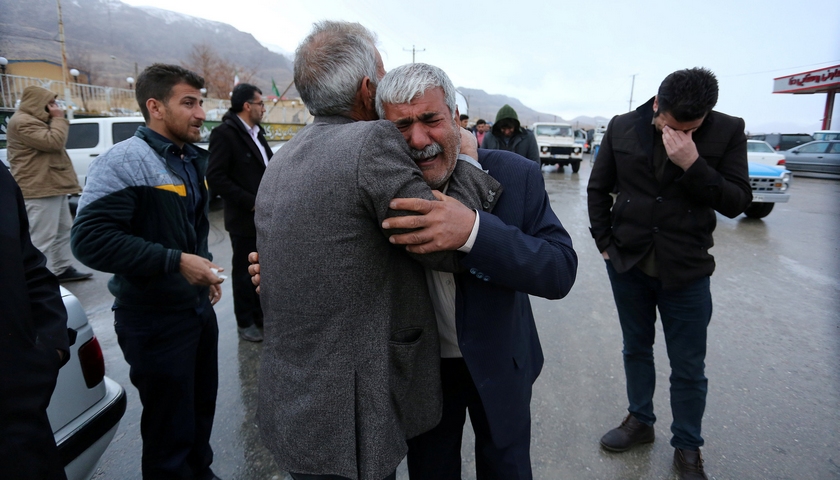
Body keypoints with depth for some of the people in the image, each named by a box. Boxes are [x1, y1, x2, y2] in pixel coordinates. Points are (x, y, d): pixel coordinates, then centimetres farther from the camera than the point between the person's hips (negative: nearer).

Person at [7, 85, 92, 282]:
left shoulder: (37, 121, 22)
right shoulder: (23, 122, -13)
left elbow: (52, 146, 26)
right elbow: (53, 142, -21)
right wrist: (59, 119, -12)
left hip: (53, 186, 11)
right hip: (40, 189, -11)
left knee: (63, 230, 16)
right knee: (42, 237, -10)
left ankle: (63, 269, 24)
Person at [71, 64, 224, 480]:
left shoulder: (192, 160, 12)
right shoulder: (126, 161, -16)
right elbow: (90, 239, -25)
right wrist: (177, 261, -27)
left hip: (199, 307, 8)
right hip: (155, 320, -8)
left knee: (202, 409, 21)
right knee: (170, 431, 6)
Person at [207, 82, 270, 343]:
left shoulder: (257, 133, 13)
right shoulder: (225, 133, -12)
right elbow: (216, 178, -18)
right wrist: (251, 202, -18)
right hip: (244, 219, -7)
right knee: (244, 271, 6)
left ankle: (259, 314, 30)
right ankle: (245, 322, 20)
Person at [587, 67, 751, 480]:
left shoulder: (728, 132, -8)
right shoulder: (622, 128, -5)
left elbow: (736, 202, -11)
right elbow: (598, 188, 5)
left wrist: (692, 164, -25)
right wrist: (604, 241, 0)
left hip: (686, 271, -1)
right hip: (627, 263, 2)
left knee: (688, 367, 10)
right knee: (636, 348, 18)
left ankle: (687, 447, 31)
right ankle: (640, 421, 40)